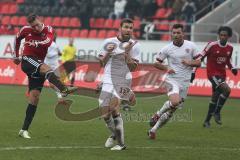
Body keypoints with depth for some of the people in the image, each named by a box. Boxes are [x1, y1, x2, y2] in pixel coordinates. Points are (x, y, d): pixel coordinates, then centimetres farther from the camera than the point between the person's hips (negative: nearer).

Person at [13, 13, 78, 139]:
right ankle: (64, 89, -59)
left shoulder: (48, 30, -1)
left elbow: (48, 41, -24)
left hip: (38, 63, 3)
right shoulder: (26, 30, 0)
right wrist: (16, 56, 24)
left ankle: (24, 129, -1)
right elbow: (17, 39, 21)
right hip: (27, 60, -3)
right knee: (46, 68, -34)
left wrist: (36, 43, -38)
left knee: (34, 97, -3)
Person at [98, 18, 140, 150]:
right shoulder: (108, 42, 8)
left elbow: (132, 67, -3)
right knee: (105, 114, -1)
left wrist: (126, 52, -14)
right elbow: (101, 63, 12)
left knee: (113, 107, -24)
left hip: (123, 80, -3)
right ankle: (114, 134, 29)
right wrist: (108, 52, -6)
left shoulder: (134, 45, 1)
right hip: (108, 80, 3)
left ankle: (120, 143, -17)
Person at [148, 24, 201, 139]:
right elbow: (157, 63, 7)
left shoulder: (191, 46, 2)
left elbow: (199, 62, 6)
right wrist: (166, 69, -11)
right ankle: (158, 114, -4)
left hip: (184, 82, 3)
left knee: (171, 111, 5)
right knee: (175, 102, -31)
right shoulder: (167, 49, -2)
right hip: (172, 79, -3)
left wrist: (190, 62, -15)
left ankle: (153, 129, 18)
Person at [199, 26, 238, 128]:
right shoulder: (212, 45, -13)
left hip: (222, 74, 6)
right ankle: (217, 112, -10)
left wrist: (232, 68, 2)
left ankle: (207, 121, 22)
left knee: (215, 98, 10)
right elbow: (201, 57, -7)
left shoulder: (230, 48, 4)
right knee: (226, 90, -25)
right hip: (212, 73, -6)